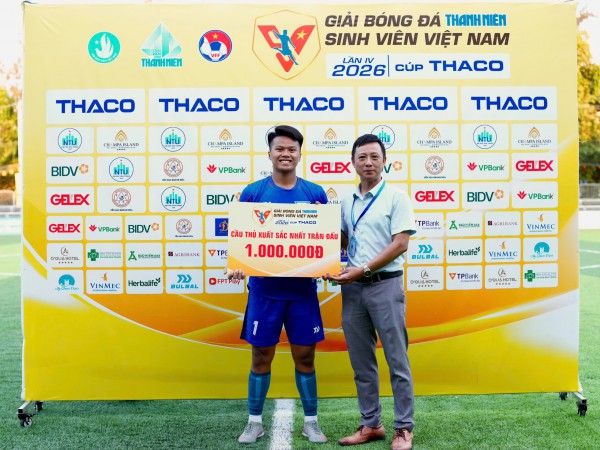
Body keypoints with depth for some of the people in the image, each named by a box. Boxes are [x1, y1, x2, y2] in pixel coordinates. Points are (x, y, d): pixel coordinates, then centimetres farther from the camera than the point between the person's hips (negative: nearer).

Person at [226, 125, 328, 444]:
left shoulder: (315, 193, 3)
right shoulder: (252, 193, 0)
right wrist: (234, 265, -17)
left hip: (302, 289, 1)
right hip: (264, 289, -1)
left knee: (305, 357, 10)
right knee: (261, 357, 10)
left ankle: (311, 422, 25)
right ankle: (255, 422, 25)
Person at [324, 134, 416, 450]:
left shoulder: (396, 198, -4)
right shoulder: (347, 202, 12)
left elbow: (400, 245, -11)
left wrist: (362, 270, -15)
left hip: (385, 284, -5)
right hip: (352, 288, 6)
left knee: (396, 360, 1)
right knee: (361, 362, 11)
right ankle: (371, 424, 22)